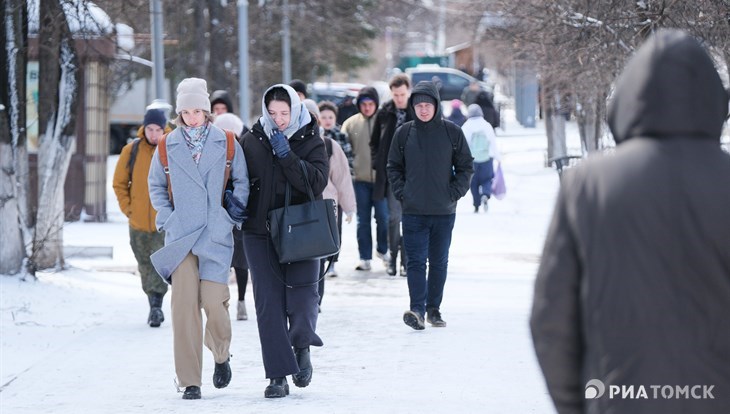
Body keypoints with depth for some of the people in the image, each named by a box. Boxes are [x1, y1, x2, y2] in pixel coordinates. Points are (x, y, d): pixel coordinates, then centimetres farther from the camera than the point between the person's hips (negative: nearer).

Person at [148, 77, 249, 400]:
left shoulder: (227, 145, 4)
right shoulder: (167, 147, 7)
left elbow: (242, 182, 13)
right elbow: (156, 186, 18)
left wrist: (233, 214, 2)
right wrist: (167, 217, 5)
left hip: (216, 236, -1)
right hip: (180, 237, 1)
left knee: (213, 301, -11)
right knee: (184, 304, -8)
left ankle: (221, 355, 21)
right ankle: (190, 381, -3)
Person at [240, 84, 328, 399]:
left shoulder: (310, 141, -1)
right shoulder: (252, 140, 4)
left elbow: (317, 182, -15)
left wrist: (286, 155, -21)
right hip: (260, 232, 2)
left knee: (302, 293, -15)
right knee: (269, 302, -2)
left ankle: (302, 346, 16)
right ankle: (278, 375, 3)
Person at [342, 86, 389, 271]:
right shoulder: (351, 124, 5)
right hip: (360, 179, 2)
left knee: (383, 217, 0)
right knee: (363, 220, 6)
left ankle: (382, 250, 23)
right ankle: (365, 257, 12)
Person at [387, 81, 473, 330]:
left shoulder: (452, 132, 0)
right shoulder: (404, 133, 2)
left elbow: (465, 166, 6)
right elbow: (393, 167, 10)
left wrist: (455, 193, -4)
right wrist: (401, 192, -2)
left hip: (444, 211, 1)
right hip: (413, 212, -1)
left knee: (439, 262, 9)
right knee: (416, 261, -9)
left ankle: (434, 308, 18)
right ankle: (417, 309, -17)